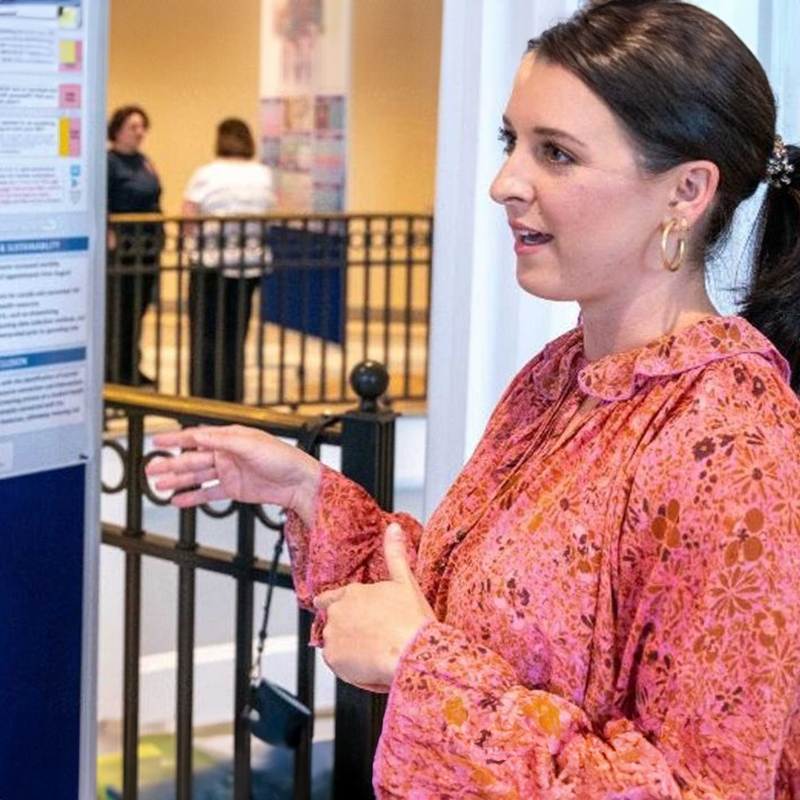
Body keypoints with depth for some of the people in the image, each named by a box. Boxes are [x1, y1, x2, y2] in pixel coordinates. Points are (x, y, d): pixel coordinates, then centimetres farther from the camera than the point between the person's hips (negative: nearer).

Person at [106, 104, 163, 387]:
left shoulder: (143, 161, 14)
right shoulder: (109, 162, -11)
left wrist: (159, 237, 15)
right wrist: (111, 237, -22)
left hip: (148, 246, 8)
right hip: (123, 247, -8)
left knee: (139, 308, 11)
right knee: (119, 310, -3)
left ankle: (131, 368, 19)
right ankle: (115, 370, 4)